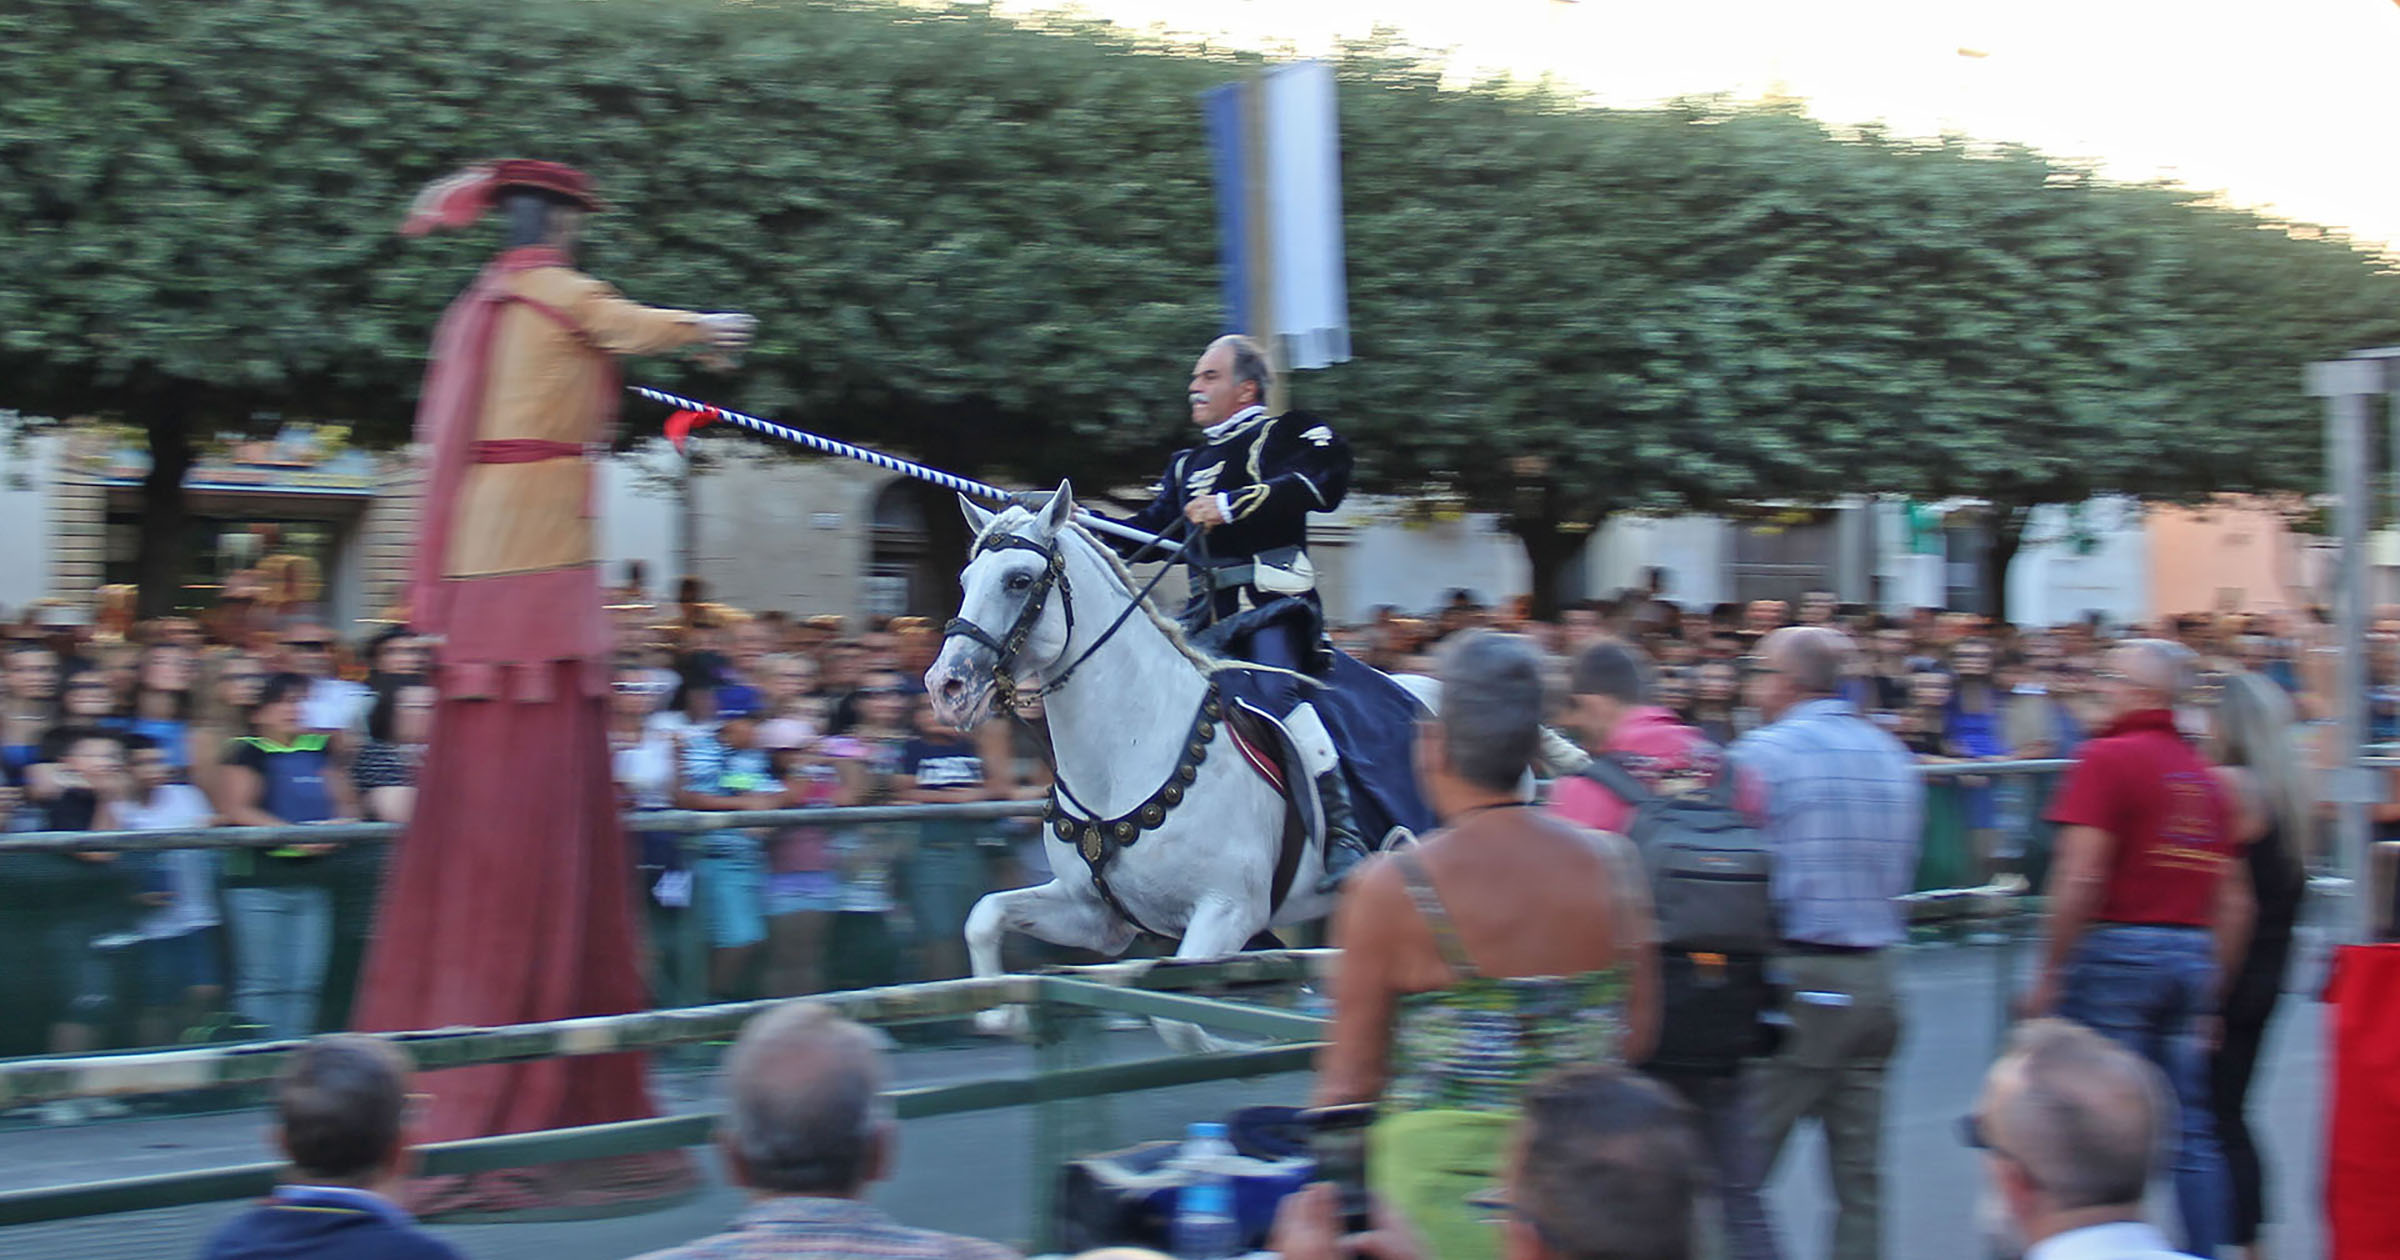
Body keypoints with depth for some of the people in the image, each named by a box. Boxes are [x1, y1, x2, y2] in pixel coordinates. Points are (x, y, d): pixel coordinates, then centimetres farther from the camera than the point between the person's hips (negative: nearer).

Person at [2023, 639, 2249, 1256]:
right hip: (2193, 956, 7)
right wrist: (2211, 991, 20)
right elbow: (2235, 900, 14)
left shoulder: (2109, 758, -9)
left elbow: (2080, 877, -17)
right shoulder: (2206, 775, 13)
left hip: (2117, 950, -7)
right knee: (2191, 1130, 10)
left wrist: (2049, 975, -10)